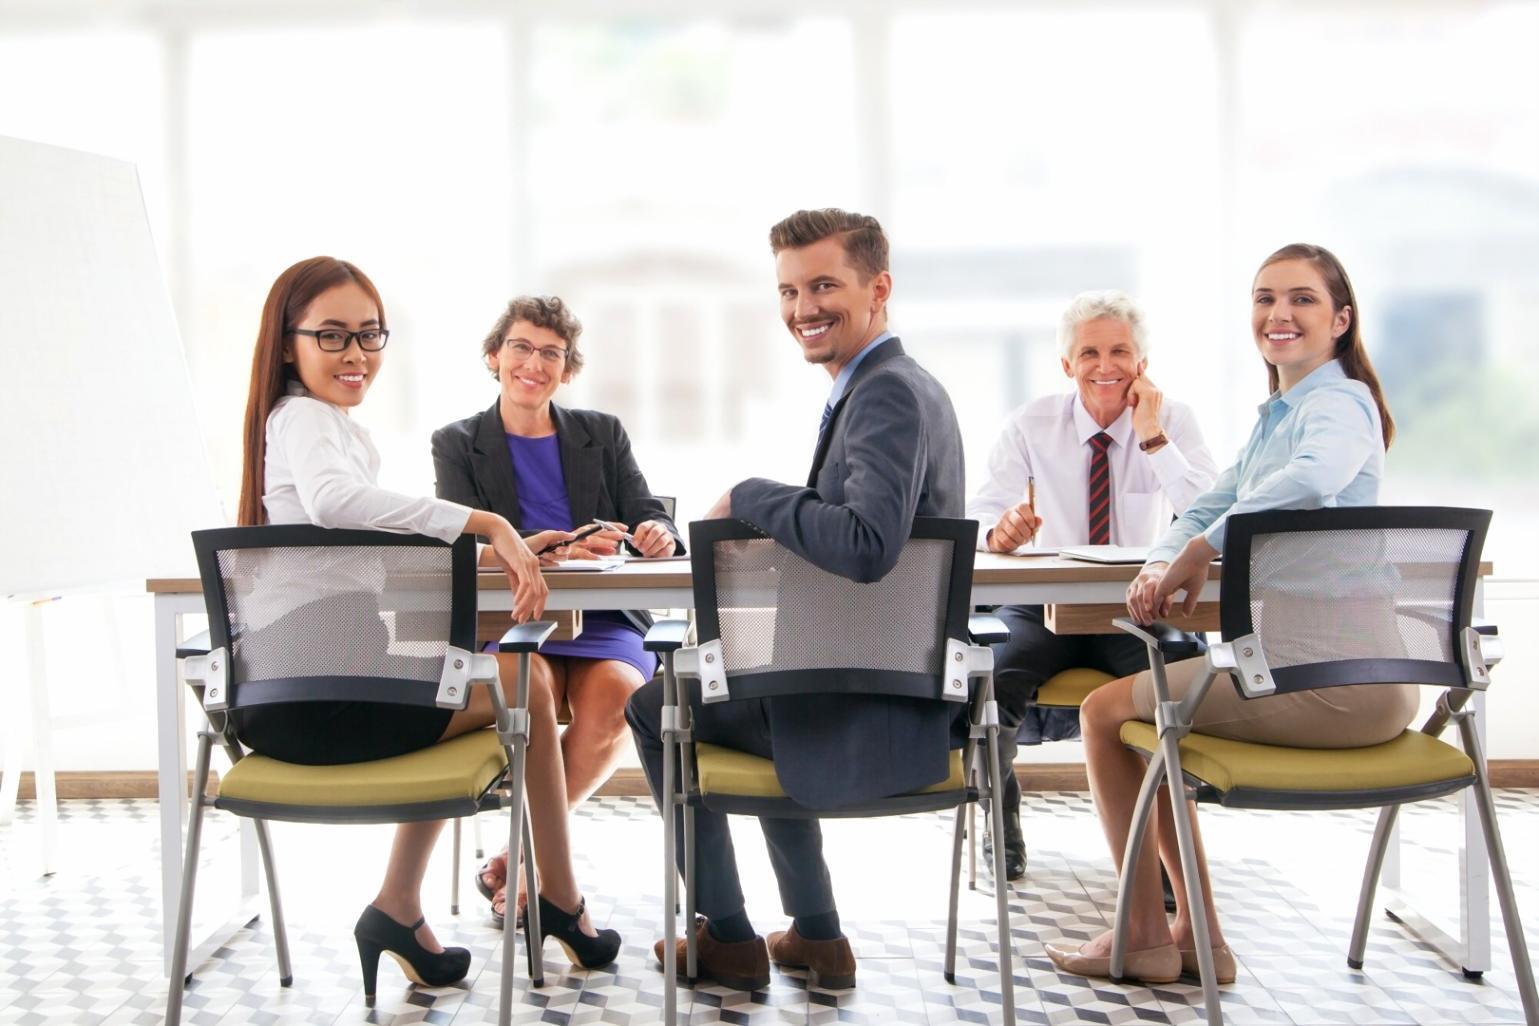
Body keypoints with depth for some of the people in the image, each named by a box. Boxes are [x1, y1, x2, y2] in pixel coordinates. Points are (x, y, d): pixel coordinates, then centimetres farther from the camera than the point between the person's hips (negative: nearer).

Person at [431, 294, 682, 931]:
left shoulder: (603, 435, 17)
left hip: (604, 620, 2)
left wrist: (659, 536, -20)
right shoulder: (458, 445, 11)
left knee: (613, 699, -32)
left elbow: (649, 516, 8)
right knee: (532, 689, -37)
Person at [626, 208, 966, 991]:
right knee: (715, 681, 35)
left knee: (658, 705, 9)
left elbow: (868, 544, -36)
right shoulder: (900, 385, 11)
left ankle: (728, 938, 20)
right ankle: (815, 935, 33)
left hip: (871, 718, -10)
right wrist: (768, 511, 4)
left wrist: (748, 498, -23)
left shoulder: (889, 395, -22)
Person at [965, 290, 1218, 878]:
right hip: (1043, 608, 0)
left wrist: (1153, 438, -22)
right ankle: (1000, 826, -5)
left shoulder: (1175, 421, -1)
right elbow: (979, 515, -12)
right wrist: (999, 531, -36)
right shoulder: (1030, 426, 0)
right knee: (988, 678, -30)